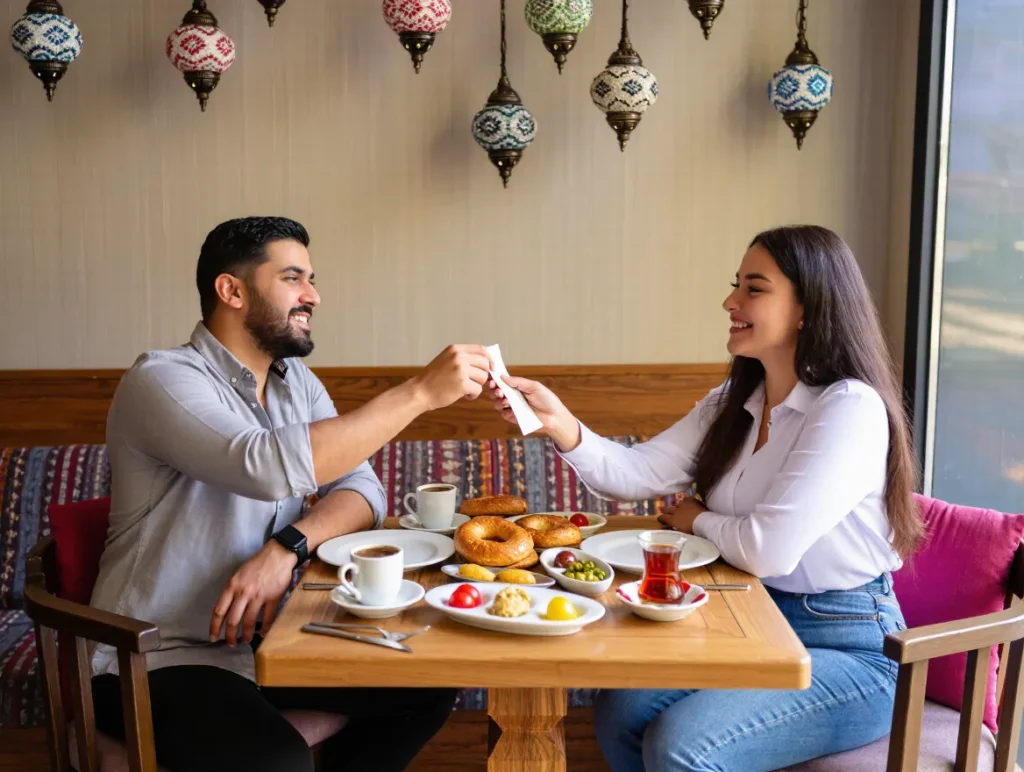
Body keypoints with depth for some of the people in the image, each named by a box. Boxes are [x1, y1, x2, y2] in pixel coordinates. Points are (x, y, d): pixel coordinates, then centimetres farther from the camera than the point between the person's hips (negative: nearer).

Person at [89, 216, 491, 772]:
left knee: (425, 688, -1)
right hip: (156, 661, -7)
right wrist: (420, 392, -31)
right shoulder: (161, 380, -18)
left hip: (259, 637, 7)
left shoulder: (297, 381, 7)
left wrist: (288, 547, -23)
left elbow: (362, 488, -2)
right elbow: (270, 467, -35)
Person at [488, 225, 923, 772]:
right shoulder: (734, 404, 8)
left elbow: (769, 550, -25)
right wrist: (561, 424, -17)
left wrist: (698, 520, -5)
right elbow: (637, 473, 0)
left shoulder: (851, 408, -19)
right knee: (619, 714, -7)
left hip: (847, 650, -7)